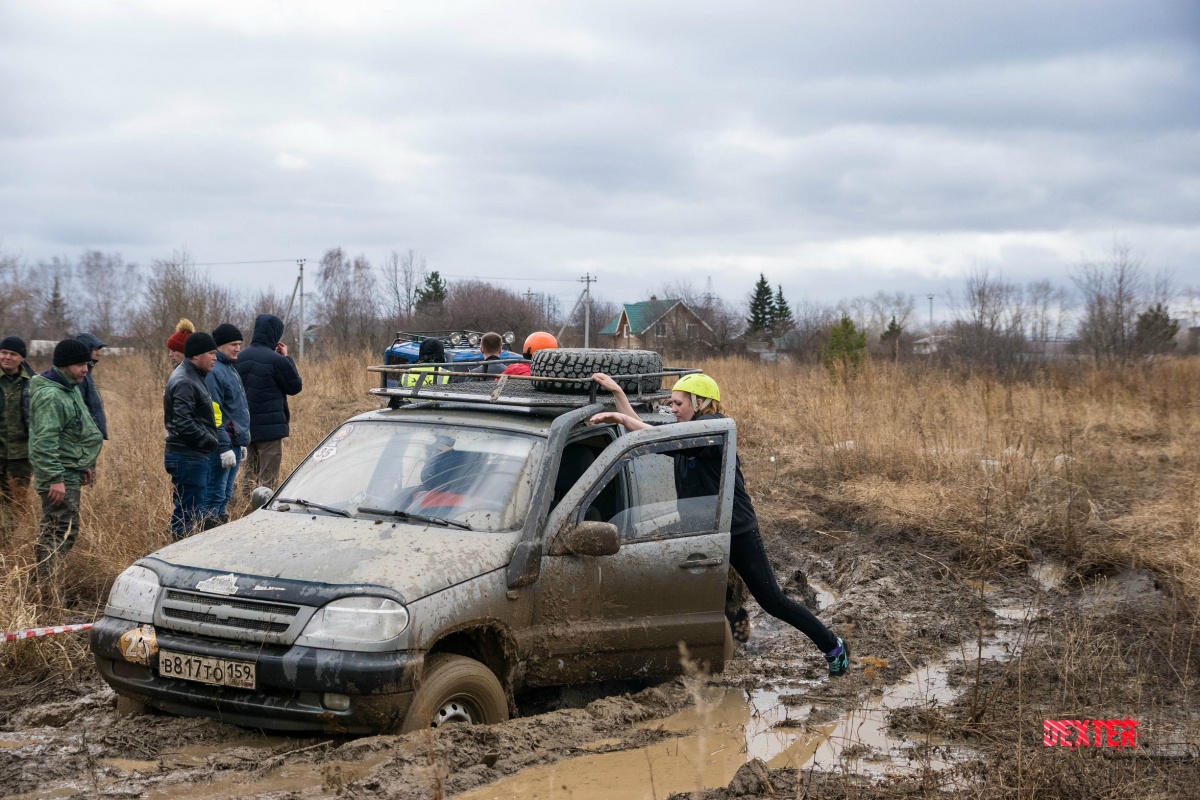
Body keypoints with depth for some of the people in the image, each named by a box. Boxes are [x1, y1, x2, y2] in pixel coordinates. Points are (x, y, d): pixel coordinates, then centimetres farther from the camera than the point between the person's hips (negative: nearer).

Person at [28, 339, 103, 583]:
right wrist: (55, 478, -28)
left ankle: (44, 580, 26)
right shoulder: (50, 395, -19)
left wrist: (87, 464, 23)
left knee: (53, 529, 17)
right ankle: (48, 588, -10)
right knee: (64, 531, -12)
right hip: (58, 474, -10)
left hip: (70, 471, 10)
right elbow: (45, 442, -25)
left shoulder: (71, 388, 14)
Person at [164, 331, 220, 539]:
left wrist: (210, 440, 9)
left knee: (197, 512, 15)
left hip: (194, 456, 10)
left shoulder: (194, 377, 16)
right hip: (187, 458, -10)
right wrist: (211, 441, -15)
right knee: (188, 514, -6)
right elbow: (184, 424, -24)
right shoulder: (184, 383, -17)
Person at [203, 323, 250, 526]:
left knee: (226, 496, 14)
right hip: (223, 445, -10)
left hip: (235, 443, 10)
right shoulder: (214, 371, -14)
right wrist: (224, 447, -22)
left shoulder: (231, 368, 16)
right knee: (216, 496, -7)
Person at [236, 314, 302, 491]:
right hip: (270, 427, -7)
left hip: (246, 426, 7)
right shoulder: (276, 360, -16)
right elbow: (295, 387, -5)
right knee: (268, 478, -3)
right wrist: (287, 358, 4)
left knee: (251, 476, 16)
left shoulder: (240, 358, 5)